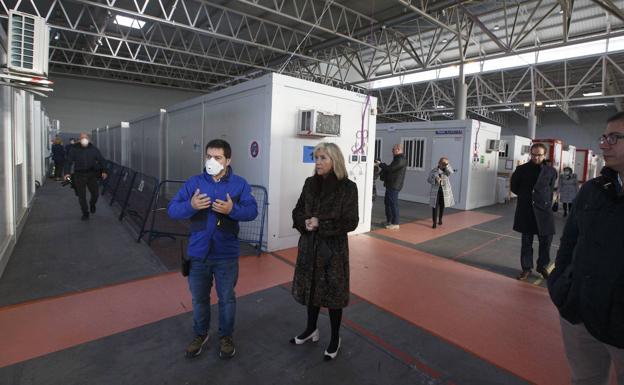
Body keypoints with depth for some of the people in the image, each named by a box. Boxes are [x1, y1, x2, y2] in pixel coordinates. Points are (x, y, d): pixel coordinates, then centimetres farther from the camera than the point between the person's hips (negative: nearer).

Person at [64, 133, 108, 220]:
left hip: (92, 174, 1)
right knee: (81, 196, 2)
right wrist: (67, 173, -12)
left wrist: (104, 171, -3)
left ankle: (92, 204, 36)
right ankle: (85, 213, 14)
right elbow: (69, 161, 0)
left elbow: (101, 160, 6)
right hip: (79, 175, -1)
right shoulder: (74, 149, -1)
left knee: (95, 193, 2)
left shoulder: (94, 149, 2)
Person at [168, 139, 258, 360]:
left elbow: (252, 211, -13)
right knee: (199, 298, 20)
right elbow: (172, 210, -8)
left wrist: (232, 209, -31)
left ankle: (226, 336, 38)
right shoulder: (193, 182, -2)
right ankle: (200, 334, 44)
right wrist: (191, 205, -28)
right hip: (198, 253, 2)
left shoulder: (240, 184, -5)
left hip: (226, 255, -1)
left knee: (227, 298, 15)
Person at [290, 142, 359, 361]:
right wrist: (305, 222, -16)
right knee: (310, 288, 18)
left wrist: (321, 224, -20)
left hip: (334, 248, -4)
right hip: (309, 246, 5)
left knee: (333, 293, 9)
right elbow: (297, 211, 6)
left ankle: (335, 339, 32)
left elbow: (350, 222, -13)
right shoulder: (310, 183, 2)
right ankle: (311, 330, 42)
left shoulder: (348, 188, -12)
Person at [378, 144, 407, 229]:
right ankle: (389, 221, 27)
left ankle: (395, 224, -1)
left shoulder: (400, 160, -16)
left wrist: (381, 164, -8)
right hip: (390, 185, 11)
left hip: (394, 186, -11)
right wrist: (383, 165, 5)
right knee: (387, 202, 17)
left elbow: (390, 169, -21)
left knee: (393, 204, -7)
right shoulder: (398, 159, 19)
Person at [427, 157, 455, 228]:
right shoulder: (433, 171, 2)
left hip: (445, 191, 2)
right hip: (435, 191, -1)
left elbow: (451, 172, -19)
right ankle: (434, 222, -3)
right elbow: (429, 179, 2)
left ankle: (440, 219, 35)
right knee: (435, 206, -7)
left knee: (442, 206, 13)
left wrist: (447, 165, -28)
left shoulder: (446, 170, 3)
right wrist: (435, 179, -16)